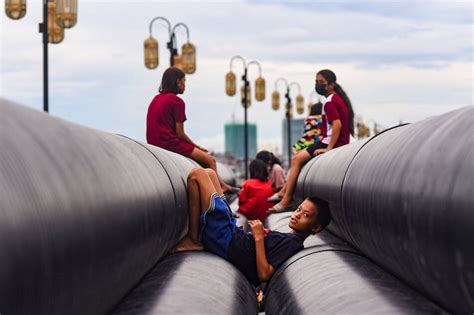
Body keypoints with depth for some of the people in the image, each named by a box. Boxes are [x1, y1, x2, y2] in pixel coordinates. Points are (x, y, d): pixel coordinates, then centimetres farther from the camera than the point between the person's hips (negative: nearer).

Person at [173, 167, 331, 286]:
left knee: (197, 174, -8)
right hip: (235, 235, 9)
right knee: (209, 173, 18)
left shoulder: (293, 243, -17)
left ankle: (193, 240, -1)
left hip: (226, 242, -9)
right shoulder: (291, 238, 10)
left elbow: (264, 274, -25)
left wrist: (259, 237, -21)